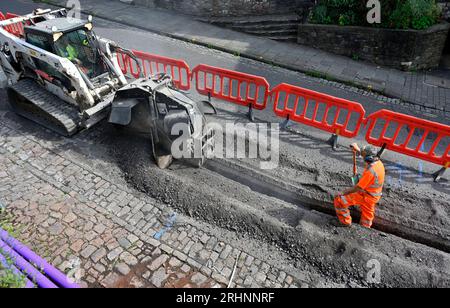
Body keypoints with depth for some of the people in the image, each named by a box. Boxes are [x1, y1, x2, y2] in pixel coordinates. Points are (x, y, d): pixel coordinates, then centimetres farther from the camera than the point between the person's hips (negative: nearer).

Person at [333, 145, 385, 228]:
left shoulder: (370, 171, -32)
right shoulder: (379, 162, -5)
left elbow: (359, 187, -27)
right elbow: (367, 156, 20)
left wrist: (347, 191, -13)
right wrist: (358, 149, 27)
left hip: (366, 196, -9)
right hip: (373, 196, 9)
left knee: (339, 200, -9)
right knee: (367, 214, 26)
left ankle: (345, 222, 5)